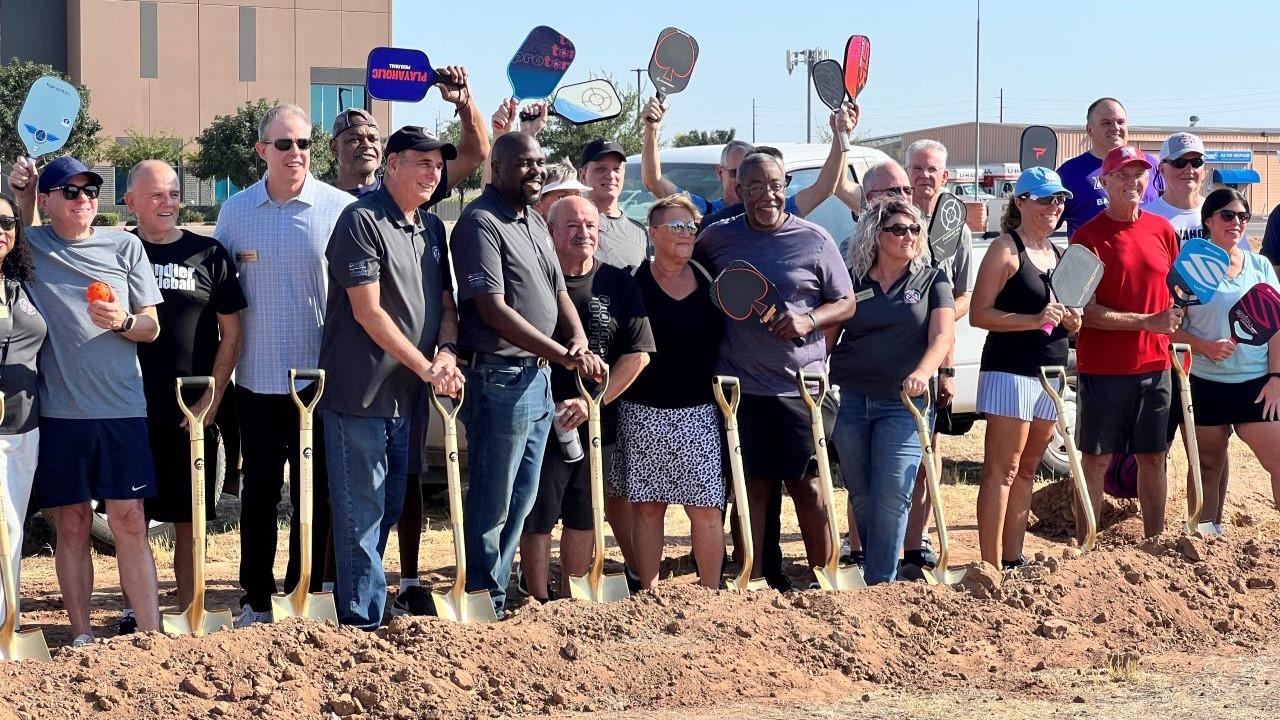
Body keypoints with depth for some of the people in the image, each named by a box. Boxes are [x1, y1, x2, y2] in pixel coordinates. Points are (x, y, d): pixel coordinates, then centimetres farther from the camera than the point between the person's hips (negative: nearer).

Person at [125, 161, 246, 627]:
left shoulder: (209, 255, 4)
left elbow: (230, 332, 4)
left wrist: (211, 399, -3)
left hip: (192, 413, 0)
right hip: (131, 410, 0)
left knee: (189, 519, 5)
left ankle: (188, 612, 15)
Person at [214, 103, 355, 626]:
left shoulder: (340, 208, -4)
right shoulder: (235, 211, 4)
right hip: (257, 379, 2)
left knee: (314, 491, 8)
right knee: (259, 491, 9)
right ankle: (256, 599, 19)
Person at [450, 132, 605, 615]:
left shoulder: (534, 222, 15)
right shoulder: (480, 223, -13)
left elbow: (559, 293, 18)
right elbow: (493, 310, -21)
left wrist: (578, 340, -4)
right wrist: (564, 356, -22)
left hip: (537, 377, 9)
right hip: (499, 377, -9)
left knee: (522, 499, 15)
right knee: (492, 503, 0)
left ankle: (497, 592, 26)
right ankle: (484, 605, 10)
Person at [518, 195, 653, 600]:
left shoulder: (618, 285, 5)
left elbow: (638, 353, 2)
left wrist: (593, 403, -9)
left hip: (597, 424, 3)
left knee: (583, 518, 12)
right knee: (537, 518, -2)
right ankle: (539, 607, 7)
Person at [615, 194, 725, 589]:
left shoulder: (709, 283, 7)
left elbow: (721, 345, 15)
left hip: (698, 411, 2)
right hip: (644, 412, -2)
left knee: (707, 509, -1)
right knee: (647, 507, 4)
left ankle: (711, 594, 11)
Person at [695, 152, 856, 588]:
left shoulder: (815, 240, 2)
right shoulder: (716, 239, 6)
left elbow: (847, 303, 5)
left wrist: (809, 320, -13)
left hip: (801, 384, -1)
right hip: (740, 385, 1)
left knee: (807, 484, 3)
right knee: (753, 485, 5)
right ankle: (752, 579, 13)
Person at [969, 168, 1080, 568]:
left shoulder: (1057, 255, 16)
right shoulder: (1006, 250, -6)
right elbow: (979, 314, -14)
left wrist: (1071, 321, 2)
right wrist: (1034, 319, -23)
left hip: (1050, 373, 8)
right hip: (1010, 371, -8)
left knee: (1026, 471, 11)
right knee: (1001, 471, -8)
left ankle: (1012, 559, 17)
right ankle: (991, 566, -8)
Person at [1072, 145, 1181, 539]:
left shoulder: (1162, 229, 6)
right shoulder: (1088, 236, -8)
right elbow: (1085, 311, -14)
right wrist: (1148, 322, -19)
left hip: (1155, 364, 4)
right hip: (1103, 368, -4)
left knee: (1153, 456, 11)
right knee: (1097, 459, 2)